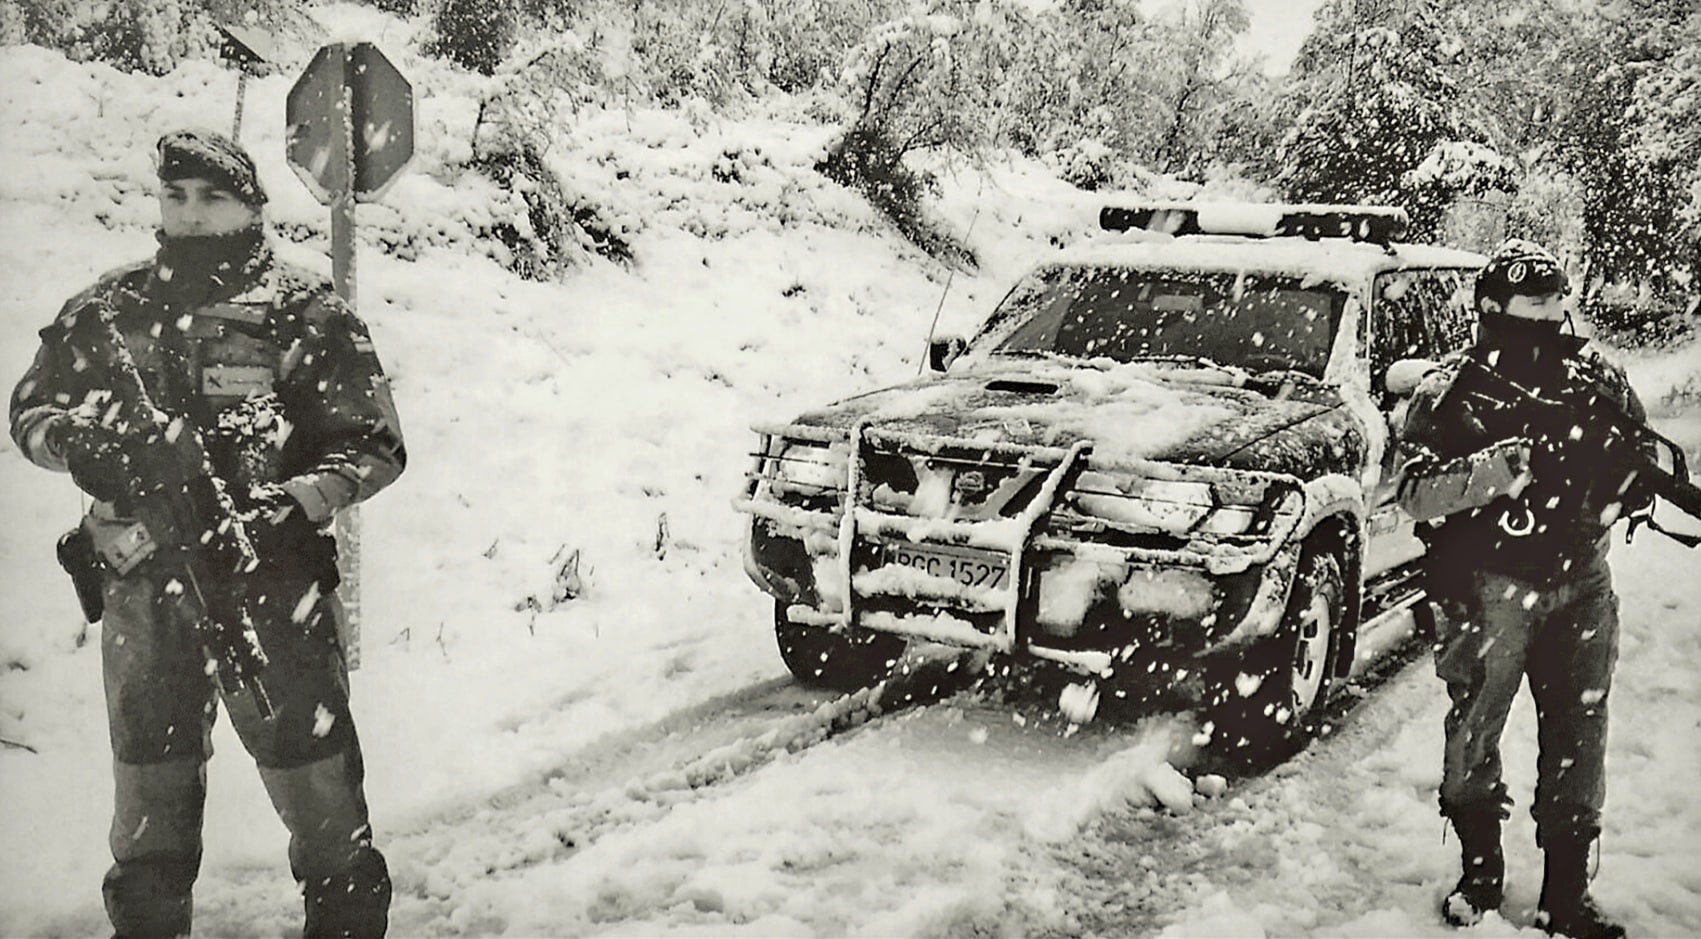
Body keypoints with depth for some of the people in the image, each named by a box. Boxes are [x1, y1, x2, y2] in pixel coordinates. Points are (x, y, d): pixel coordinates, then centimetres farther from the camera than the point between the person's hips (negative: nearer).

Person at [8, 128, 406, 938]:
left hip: (271, 576, -3)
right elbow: (31, 409, 16)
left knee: (310, 764, -2)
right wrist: (80, 443, -7)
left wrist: (294, 505, -19)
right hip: (141, 583, 4)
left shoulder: (304, 314, -1)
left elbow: (373, 447, -3)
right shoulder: (108, 310, 10)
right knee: (148, 779, 15)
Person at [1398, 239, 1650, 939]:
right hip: (1488, 586, -3)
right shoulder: (1451, 388, -5)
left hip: (1581, 584, 3)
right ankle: (1481, 873, 25)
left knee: (1578, 739, 7)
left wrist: (1633, 481, -9)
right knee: (1473, 734, 6)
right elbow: (1416, 493, -13)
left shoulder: (1596, 379, 4)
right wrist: (1503, 467, -27)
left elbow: (1640, 458, 14)